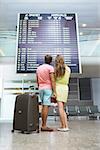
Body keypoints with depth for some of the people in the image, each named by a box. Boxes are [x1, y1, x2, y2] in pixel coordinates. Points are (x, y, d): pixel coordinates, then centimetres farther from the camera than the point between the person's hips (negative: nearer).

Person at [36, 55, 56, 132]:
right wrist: (54, 92, -13)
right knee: (46, 106, -9)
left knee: (43, 106, 10)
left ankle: (43, 125, 12)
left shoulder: (38, 68, 16)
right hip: (48, 88, -6)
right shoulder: (50, 68, -4)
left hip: (41, 88, 7)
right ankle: (44, 126, -11)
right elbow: (52, 80, -12)